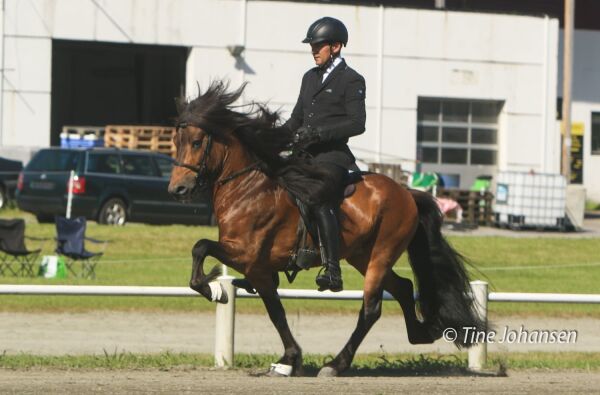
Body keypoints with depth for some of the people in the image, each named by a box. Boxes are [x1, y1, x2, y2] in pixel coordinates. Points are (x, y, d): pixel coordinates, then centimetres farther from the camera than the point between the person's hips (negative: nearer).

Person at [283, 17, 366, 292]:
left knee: (319, 203, -27)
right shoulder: (310, 77, 20)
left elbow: (357, 123, -13)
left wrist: (318, 132, -21)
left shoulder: (351, 81, -3)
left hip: (332, 157, -9)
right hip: (303, 156, 9)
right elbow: (297, 118, 25)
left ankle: (333, 272, -33)